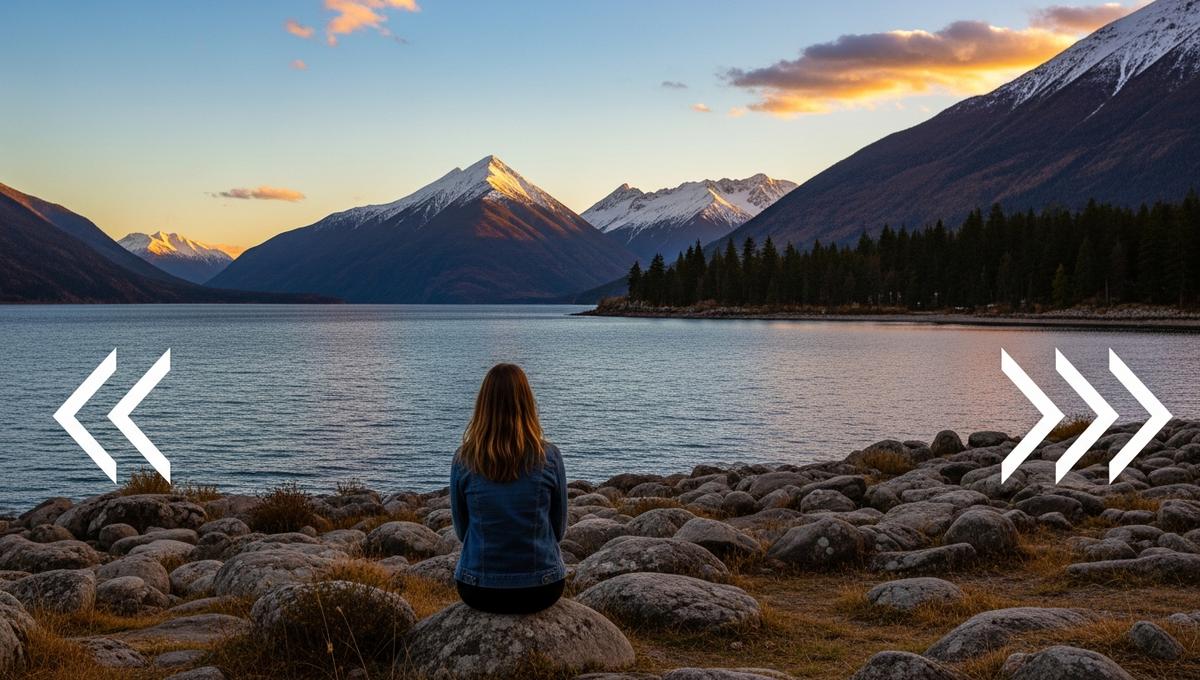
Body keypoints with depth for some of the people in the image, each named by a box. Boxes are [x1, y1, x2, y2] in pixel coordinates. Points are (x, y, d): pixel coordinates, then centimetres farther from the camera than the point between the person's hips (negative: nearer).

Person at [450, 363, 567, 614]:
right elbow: (559, 528, 1)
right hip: (541, 591, 0)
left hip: (479, 592, 1)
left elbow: (461, 530, 3)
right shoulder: (549, 456, -10)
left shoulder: (463, 459, -9)